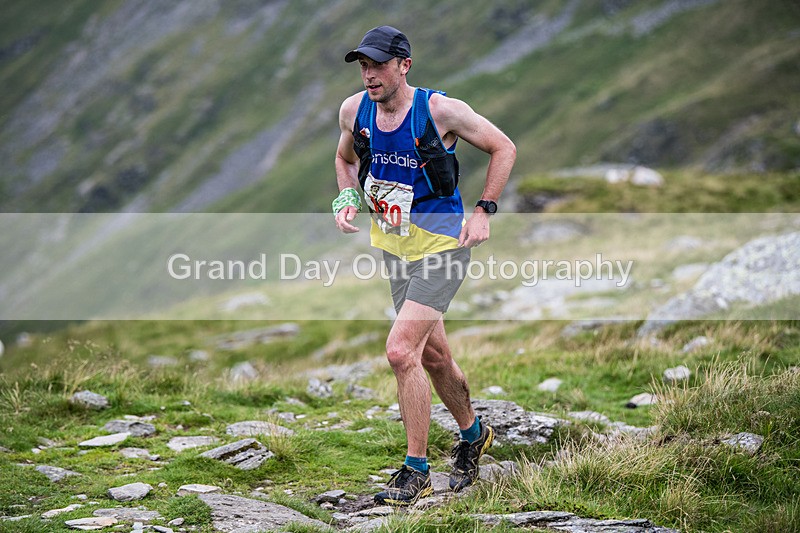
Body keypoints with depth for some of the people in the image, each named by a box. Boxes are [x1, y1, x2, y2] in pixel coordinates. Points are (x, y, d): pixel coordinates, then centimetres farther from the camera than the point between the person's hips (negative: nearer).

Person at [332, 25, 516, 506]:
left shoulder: (440, 110, -17)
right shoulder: (354, 110, -3)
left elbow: (504, 148, -5)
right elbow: (346, 159, 19)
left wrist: (484, 211, -10)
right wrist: (348, 199, 0)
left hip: (441, 244, -6)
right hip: (394, 246, 6)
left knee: (401, 351, -18)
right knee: (433, 355, 17)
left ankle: (416, 472, -7)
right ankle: (473, 434, 42)